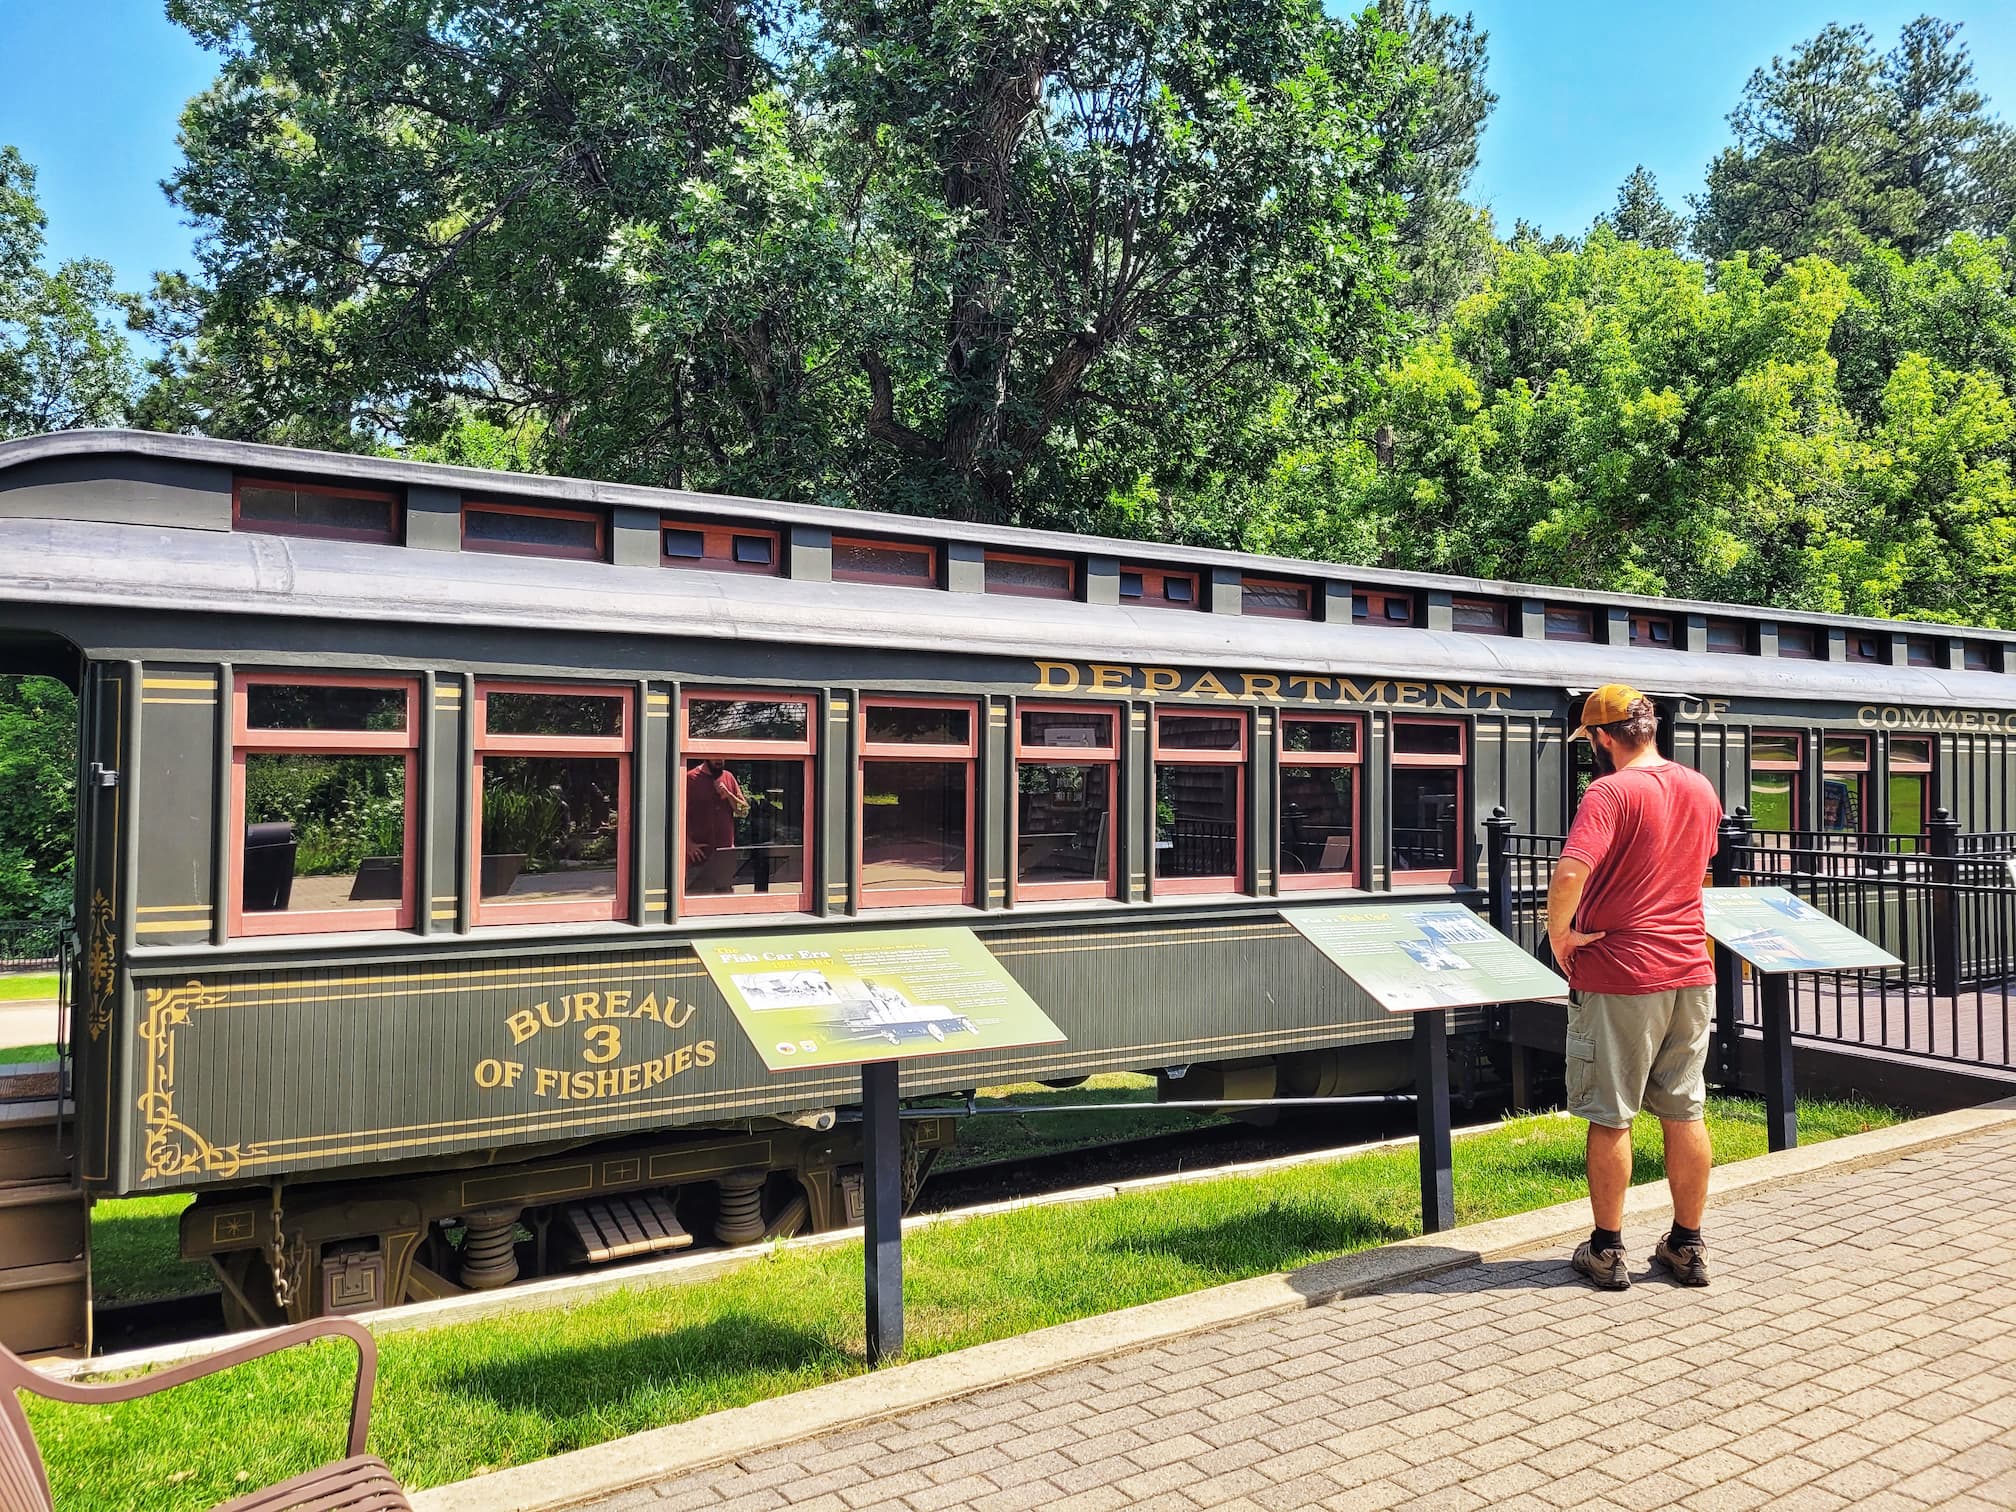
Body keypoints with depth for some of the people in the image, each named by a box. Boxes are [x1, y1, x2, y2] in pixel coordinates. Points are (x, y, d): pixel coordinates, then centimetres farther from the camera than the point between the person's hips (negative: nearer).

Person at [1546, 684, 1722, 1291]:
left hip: (1620, 975, -6)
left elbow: (1570, 873, -31)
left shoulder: (1611, 792, -17)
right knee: (1684, 1113, 14)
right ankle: (1688, 1246, 24)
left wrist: (1559, 933, -16)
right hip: (1689, 970, 7)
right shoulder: (1701, 790, 7)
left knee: (1611, 1118, 5)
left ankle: (1607, 1251, 16)